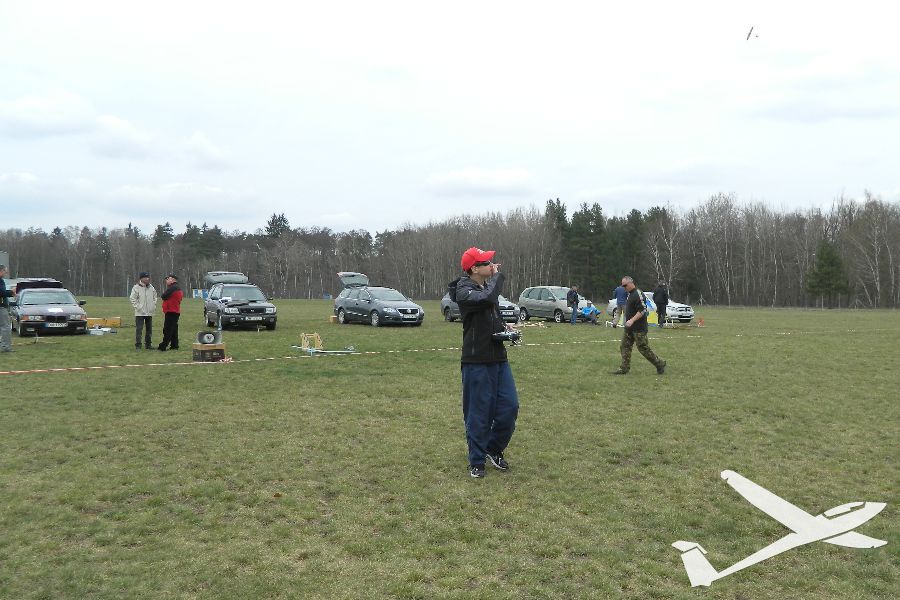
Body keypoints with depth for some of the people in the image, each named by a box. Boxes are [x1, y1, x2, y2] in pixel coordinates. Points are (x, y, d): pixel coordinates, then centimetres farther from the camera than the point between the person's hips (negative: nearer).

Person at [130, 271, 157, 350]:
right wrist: (137, 307, -13)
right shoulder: (136, 287, -8)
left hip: (149, 312, 6)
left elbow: (155, 297, 21)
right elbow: (132, 298, -9)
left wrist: (154, 305, 11)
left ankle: (148, 344, 20)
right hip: (140, 313, -6)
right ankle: (137, 345, 0)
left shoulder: (151, 287, 9)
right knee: (139, 329, -6)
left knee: (149, 329, 11)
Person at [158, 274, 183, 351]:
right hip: (176, 312, 10)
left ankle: (163, 346, -8)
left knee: (167, 330, -8)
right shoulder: (178, 289, 18)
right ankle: (174, 345, 17)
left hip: (171, 312, -10)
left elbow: (163, 296, -16)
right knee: (173, 330, 14)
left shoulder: (172, 288, -15)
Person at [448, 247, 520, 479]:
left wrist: (504, 327, 6)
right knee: (479, 413, 1)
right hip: (477, 361, -7)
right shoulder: (464, 291, -12)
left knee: (509, 406, 6)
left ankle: (494, 449, 26)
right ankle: (476, 461, 16)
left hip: (499, 358, 7)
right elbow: (488, 299, -32)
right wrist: (497, 275, -15)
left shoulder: (488, 285, 13)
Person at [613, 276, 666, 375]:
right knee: (624, 346, 6)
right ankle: (624, 368, 10)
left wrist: (632, 320, -28)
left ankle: (660, 364, 11)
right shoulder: (630, 294, 14)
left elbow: (642, 311, -23)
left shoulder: (638, 294, -17)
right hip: (629, 327, 10)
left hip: (639, 328, -10)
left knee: (643, 348, -4)